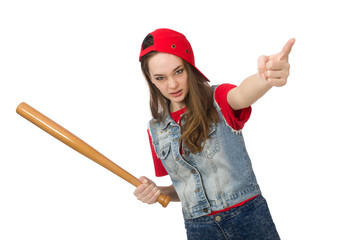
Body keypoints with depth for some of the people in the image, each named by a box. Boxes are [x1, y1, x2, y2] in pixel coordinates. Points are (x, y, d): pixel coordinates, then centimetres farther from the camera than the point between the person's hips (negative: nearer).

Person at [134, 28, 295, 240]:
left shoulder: (218, 99, -8)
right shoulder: (156, 130, 4)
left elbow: (241, 95, -33)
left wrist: (265, 78, -55)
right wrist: (158, 192, -8)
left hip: (250, 219, -3)